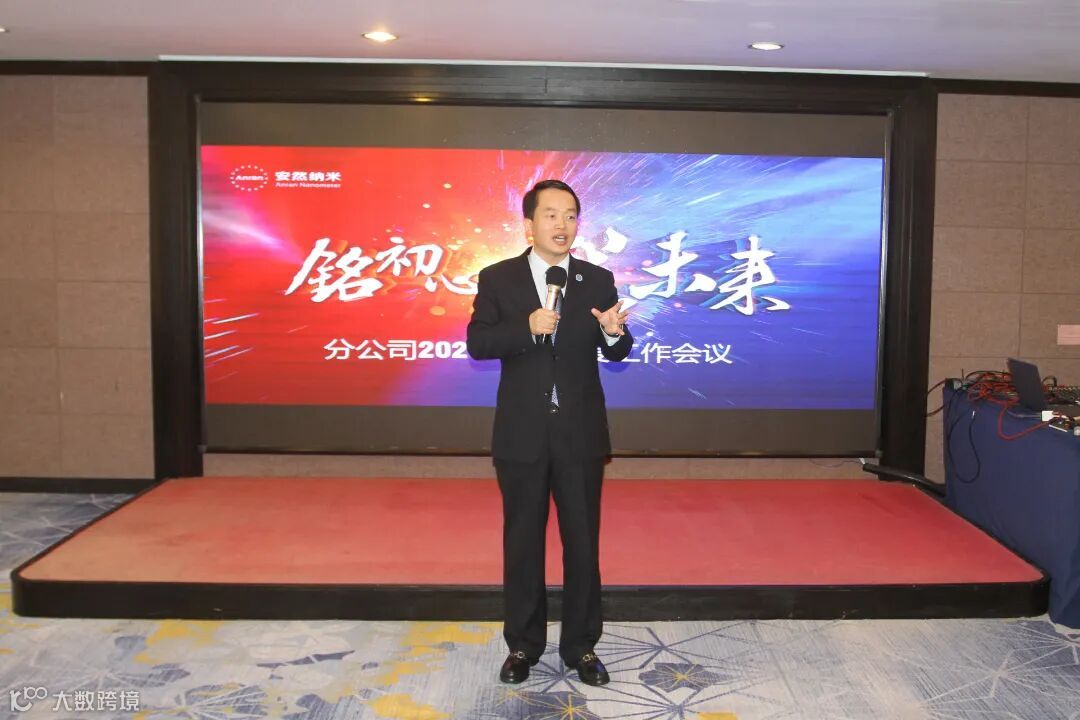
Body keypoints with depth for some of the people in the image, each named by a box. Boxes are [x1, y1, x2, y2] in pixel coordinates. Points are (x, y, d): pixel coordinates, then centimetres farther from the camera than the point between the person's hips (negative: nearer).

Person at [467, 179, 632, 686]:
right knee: (522, 542, 12)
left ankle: (581, 645, 26)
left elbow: (616, 353, 0)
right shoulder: (498, 278, -1)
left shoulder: (598, 280, 2)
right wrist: (527, 328, -23)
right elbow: (477, 343, -8)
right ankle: (523, 644, 29)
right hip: (522, 434, 0)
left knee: (583, 542, 10)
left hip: (581, 433, 1)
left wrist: (614, 332, -23)